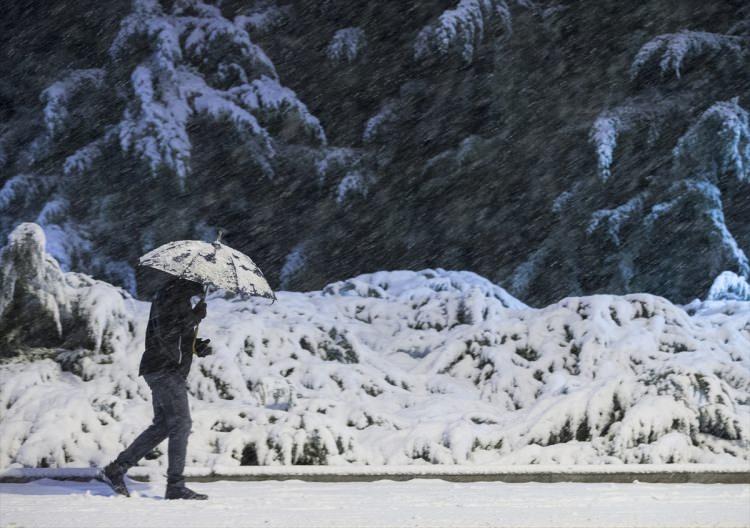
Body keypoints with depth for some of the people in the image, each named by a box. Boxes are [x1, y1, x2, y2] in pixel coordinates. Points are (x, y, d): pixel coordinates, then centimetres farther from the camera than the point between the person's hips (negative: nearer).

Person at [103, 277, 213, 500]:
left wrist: (196, 346, 9)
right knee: (181, 424, -9)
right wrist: (195, 316, -21)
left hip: (166, 370, 10)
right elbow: (166, 333, -22)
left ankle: (118, 468, 14)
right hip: (165, 370, -10)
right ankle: (175, 485, -7)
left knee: (162, 425, 12)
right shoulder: (171, 295, -12)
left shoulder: (181, 295, 20)